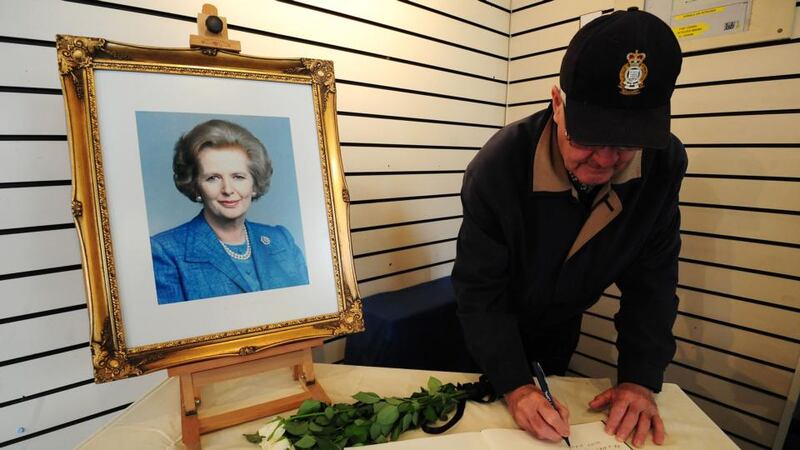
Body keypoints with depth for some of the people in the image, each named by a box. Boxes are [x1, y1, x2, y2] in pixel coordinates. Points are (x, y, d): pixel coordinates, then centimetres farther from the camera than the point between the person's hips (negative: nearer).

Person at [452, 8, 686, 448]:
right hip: (493, 326, -3)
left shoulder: (664, 165, -22)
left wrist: (640, 378, -20)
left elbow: (651, 278, -14)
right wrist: (514, 386, -34)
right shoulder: (498, 166, -34)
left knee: (550, 406, 28)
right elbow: (478, 288, -28)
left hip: (560, 327, 3)